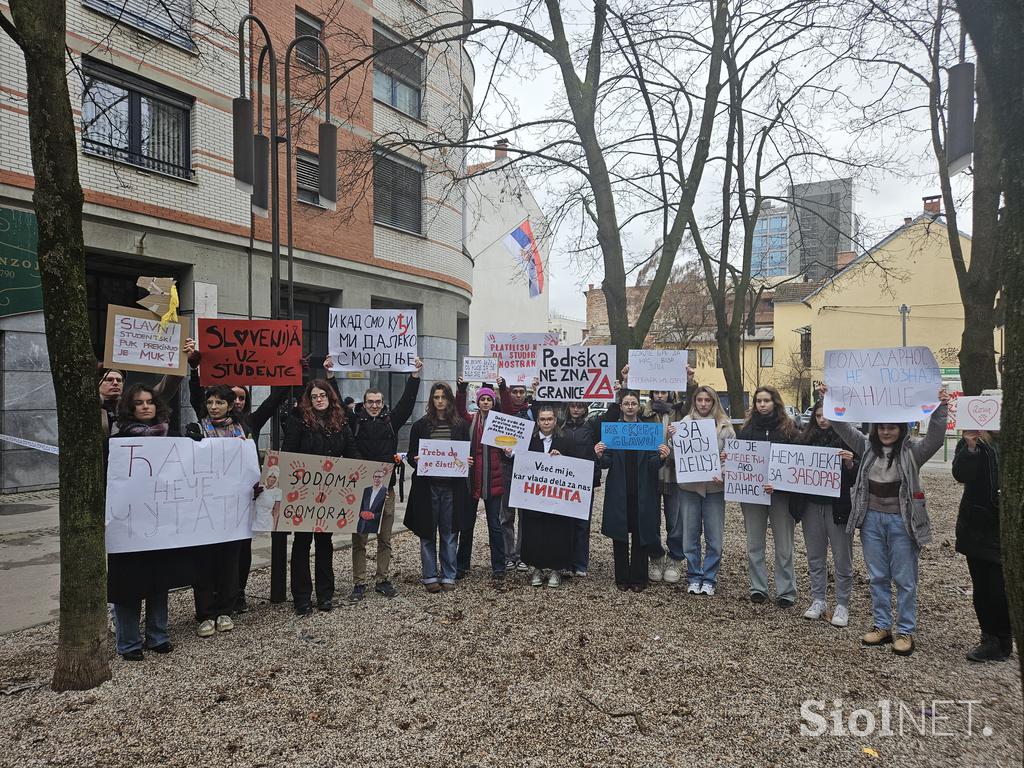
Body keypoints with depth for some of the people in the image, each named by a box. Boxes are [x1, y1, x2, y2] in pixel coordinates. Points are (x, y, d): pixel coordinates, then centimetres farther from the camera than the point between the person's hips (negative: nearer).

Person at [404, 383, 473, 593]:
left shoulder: (461, 425, 7)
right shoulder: (420, 425, 5)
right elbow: (411, 455, 7)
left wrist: (467, 462, -9)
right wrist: (416, 460, -15)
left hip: (453, 486, 1)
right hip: (427, 486, 0)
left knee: (450, 532, 6)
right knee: (428, 532, 5)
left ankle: (448, 576, 17)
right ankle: (430, 576, 16)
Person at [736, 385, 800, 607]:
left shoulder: (788, 428, -1)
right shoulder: (747, 428, 6)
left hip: (781, 493, -2)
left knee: (784, 546, 4)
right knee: (754, 545, 9)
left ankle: (786, 591, 14)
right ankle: (758, 588, 20)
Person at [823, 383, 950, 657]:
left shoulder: (912, 450, -5)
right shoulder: (867, 446, 5)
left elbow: (935, 437, -21)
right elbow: (843, 427, 3)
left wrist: (940, 409, -36)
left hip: (901, 521, -4)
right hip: (872, 519, 4)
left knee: (904, 579, 5)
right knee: (877, 577, 12)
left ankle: (905, 632, 16)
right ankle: (882, 626, 24)